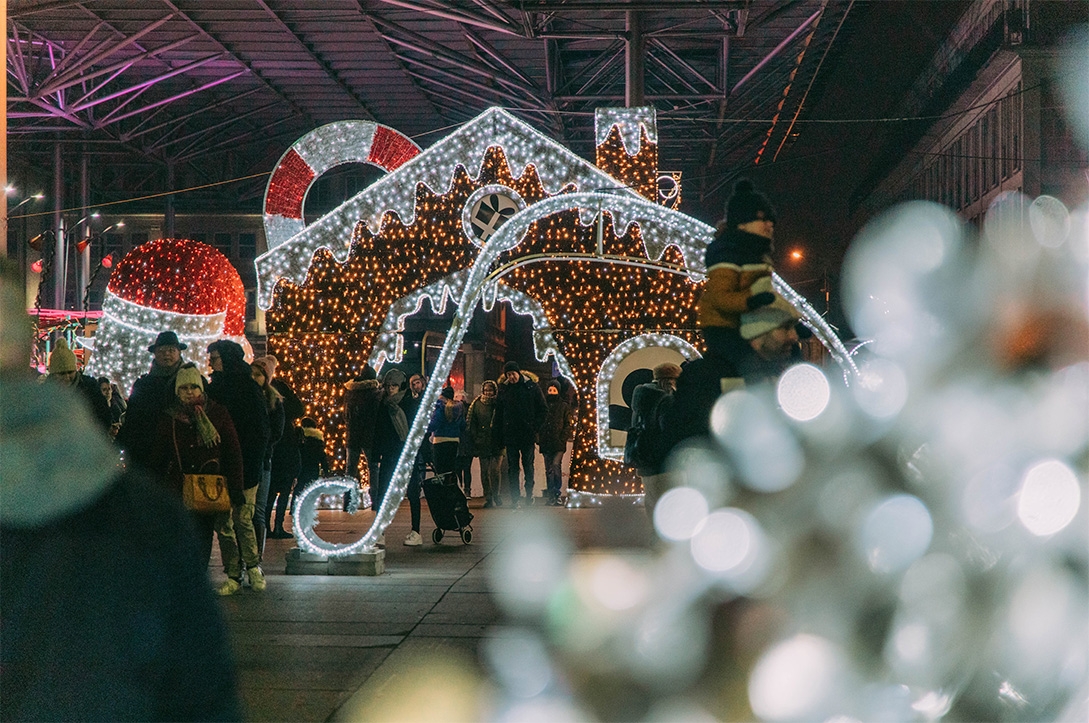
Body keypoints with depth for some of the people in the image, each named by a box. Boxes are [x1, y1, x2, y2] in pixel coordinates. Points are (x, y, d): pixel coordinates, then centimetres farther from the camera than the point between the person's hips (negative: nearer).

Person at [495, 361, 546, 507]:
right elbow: (498, 414, 11)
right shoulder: (503, 389, 6)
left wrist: (535, 427, -4)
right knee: (512, 467, 0)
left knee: (528, 465, 4)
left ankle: (529, 495, 14)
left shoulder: (531, 387, 0)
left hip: (528, 434, -1)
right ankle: (515, 498, 3)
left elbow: (542, 408, 5)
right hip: (510, 433, 2)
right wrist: (501, 434, 3)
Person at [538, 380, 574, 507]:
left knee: (555, 465, -16)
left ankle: (556, 495, -13)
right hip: (546, 444, 4)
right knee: (548, 469, 5)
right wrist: (539, 438, 5)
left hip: (558, 443, -3)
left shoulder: (564, 406, 6)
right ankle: (550, 495, 9)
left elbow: (569, 424, 3)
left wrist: (563, 438, -8)